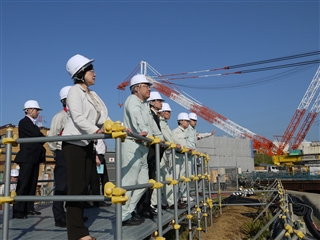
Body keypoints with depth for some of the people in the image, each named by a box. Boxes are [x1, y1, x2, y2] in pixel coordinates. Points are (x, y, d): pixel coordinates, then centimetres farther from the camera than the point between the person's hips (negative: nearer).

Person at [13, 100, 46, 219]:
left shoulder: (33, 124, 22)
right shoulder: (24, 122, -6)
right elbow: (38, 135, -16)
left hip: (34, 157, 9)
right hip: (27, 157, -9)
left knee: (32, 184, 9)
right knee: (23, 184, -10)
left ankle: (29, 208, 14)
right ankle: (18, 211, -8)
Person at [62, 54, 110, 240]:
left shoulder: (93, 95, 16)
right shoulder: (75, 91, -6)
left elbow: (104, 118, 8)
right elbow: (78, 117, -20)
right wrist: (97, 131, -34)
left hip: (88, 144, 8)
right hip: (74, 144, -8)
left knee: (84, 186, 7)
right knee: (76, 187, -8)